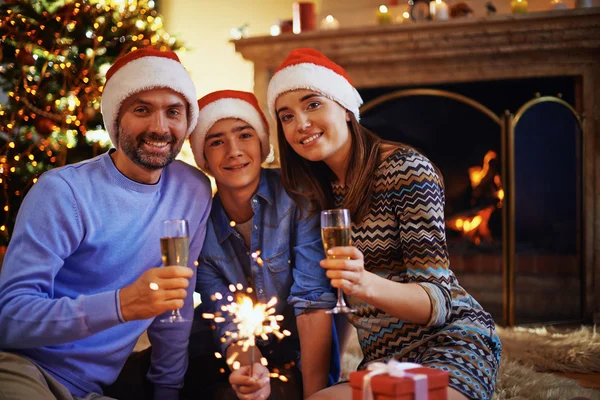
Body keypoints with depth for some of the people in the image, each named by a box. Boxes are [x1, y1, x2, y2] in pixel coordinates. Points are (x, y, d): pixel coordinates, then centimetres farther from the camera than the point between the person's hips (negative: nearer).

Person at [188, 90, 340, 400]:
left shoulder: (297, 198, -12)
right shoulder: (201, 227, -3)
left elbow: (313, 302, -16)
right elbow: (228, 324, -5)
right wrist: (249, 372, -25)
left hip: (304, 364, -2)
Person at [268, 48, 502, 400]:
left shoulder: (406, 170, -10)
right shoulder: (317, 192, 10)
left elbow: (438, 301, -15)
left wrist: (367, 285, -34)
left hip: (451, 340, -5)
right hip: (382, 358, 5)